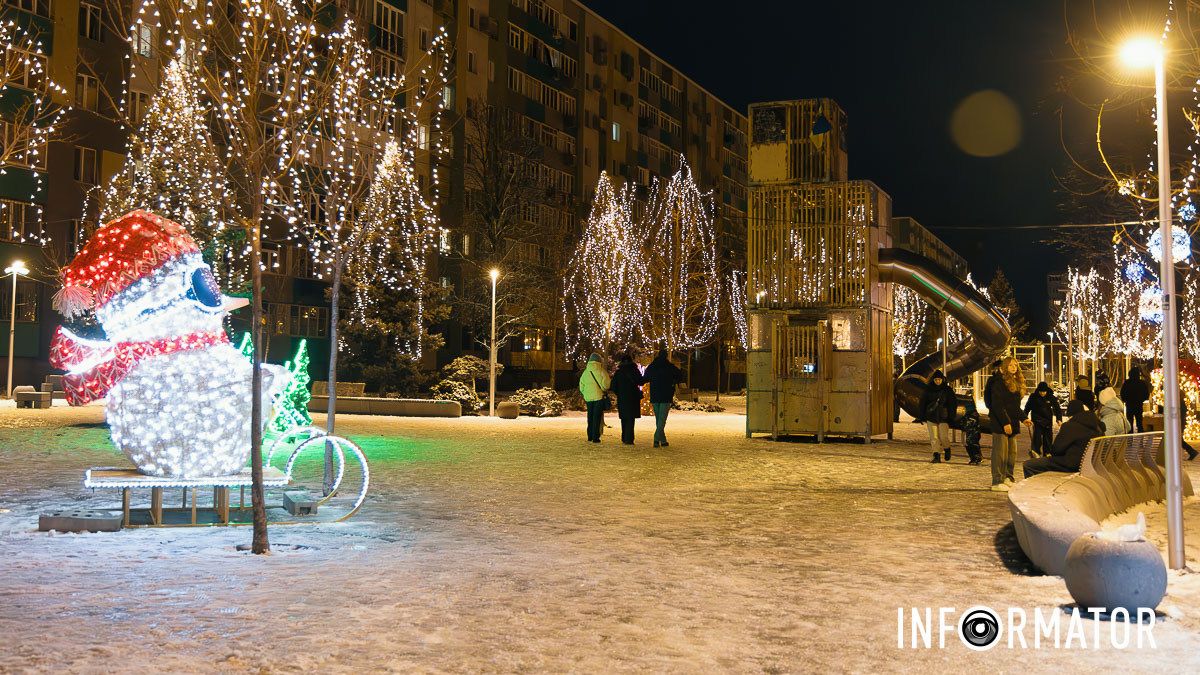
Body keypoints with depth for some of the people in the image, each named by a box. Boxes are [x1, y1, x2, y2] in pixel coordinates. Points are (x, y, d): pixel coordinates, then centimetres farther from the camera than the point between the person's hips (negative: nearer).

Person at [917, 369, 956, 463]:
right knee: (934, 437, -3)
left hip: (943, 417, -1)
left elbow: (953, 404, 6)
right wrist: (923, 417, 4)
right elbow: (922, 403, 9)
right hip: (931, 417, 1)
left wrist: (951, 417, -1)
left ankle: (947, 449, 24)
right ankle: (937, 455, 4)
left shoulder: (947, 390, 2)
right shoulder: (928, 390, 4)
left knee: (944, 437, -6)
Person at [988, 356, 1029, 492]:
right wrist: (1005, 422, -20)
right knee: (1000, 452, -8)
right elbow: (997, 405, -15)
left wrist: (1023, 418, 11)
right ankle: (997, 482, -6)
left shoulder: (1017, 383, 19)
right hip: (1000, 424, -9)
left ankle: (1008, 478, 18)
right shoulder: (999, 383, -9)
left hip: (1013, 423, 9)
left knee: (1012, 453, 10)